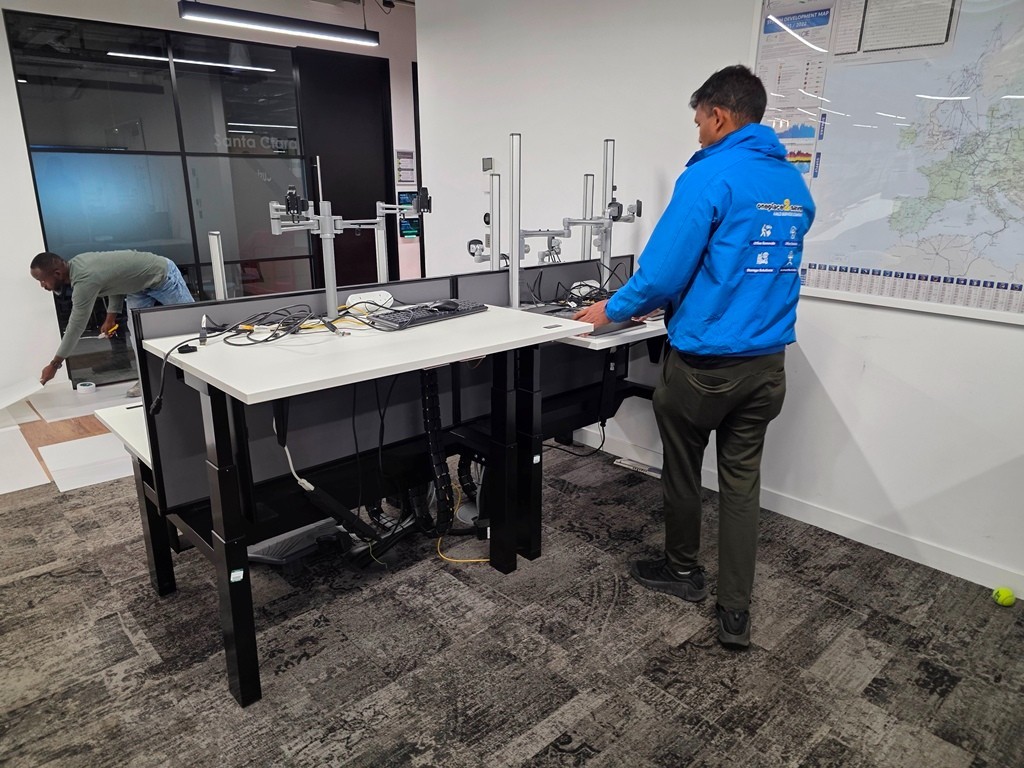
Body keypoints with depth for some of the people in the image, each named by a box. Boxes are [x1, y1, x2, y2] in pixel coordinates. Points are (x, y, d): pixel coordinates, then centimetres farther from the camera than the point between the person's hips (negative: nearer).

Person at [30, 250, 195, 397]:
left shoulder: (84, 280, -32)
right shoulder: (77, 264, -4)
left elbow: (76, 327, -25)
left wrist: (54, 365, -16)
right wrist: (111, 317, 7)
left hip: (163, 276, -9)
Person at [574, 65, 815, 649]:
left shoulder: (709, 176, -14)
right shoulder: (796, 185, 10)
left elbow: (665, 269, -16)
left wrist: (613, 310, 2)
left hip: (704, 362, -6)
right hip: (768, 364, 6)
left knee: (683, 470, 15)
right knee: (743, 481, 12)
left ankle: (684, 570, 35)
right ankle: (736, 612, 16)